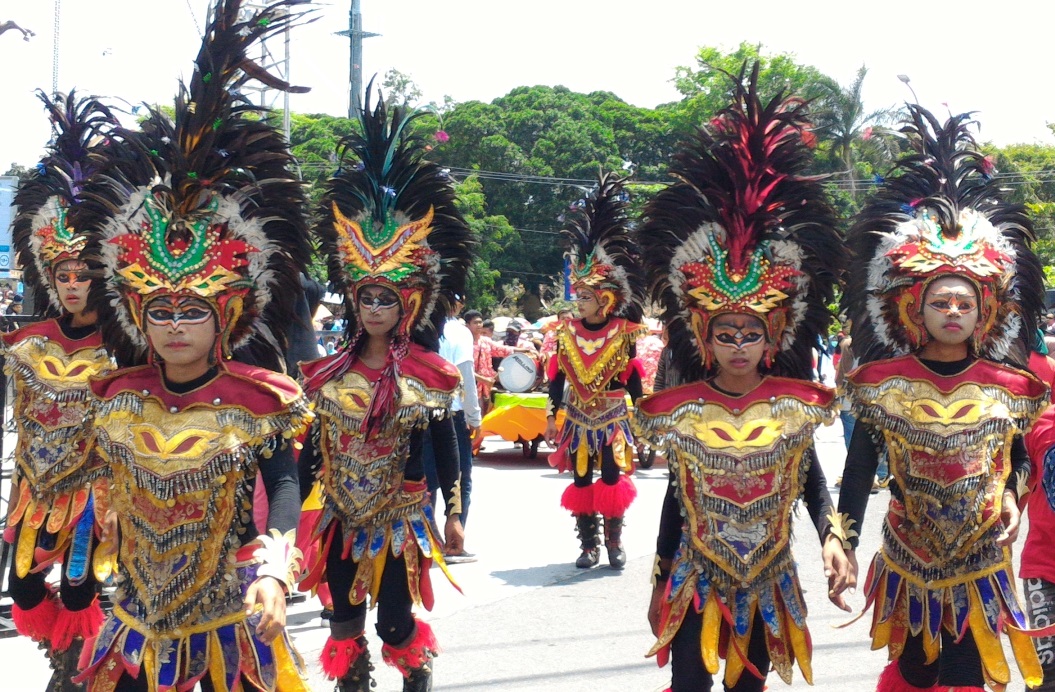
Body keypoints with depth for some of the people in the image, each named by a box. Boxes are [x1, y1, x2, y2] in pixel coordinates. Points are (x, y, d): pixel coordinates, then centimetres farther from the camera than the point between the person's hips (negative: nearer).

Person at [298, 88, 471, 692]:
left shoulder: (428, 370, -6)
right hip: (343, 519, 3)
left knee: (397, 624, 1)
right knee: (346, 624, 10)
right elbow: (315, 445, 5)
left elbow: (446, 445, -2)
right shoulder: (331, 371, 0)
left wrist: (453, 513, -1)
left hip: (401, 520, -3)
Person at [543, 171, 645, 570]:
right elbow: (557, 378, 6)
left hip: (613, 420, -3)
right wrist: (551, 416, 5)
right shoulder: (567, 333, 1)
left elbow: (633, 379, -1)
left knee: (612, 478, 1)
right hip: (578, 421, 3)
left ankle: (614, 544, 12)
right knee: (581, 480, 6)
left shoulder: (622, 334, -6)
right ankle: (588, 545, 14)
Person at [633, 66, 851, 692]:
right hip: (696, 580, -1)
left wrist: (832, 535, -14)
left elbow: (812, 480, 3)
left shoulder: (794, 406, -6)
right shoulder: (681, 411, -7)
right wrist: (661, 583, 4)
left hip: (768, 583, 1)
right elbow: (676, 495, 1)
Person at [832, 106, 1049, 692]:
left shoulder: (1008, 387, -4)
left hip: (981, 561, 0)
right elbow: (859, 468, -7)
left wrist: (1011, 496, -8)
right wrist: (845, 544, -12)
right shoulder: (884, 383, -7)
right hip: (909, 559, 0)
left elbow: (1019, 457, 11)